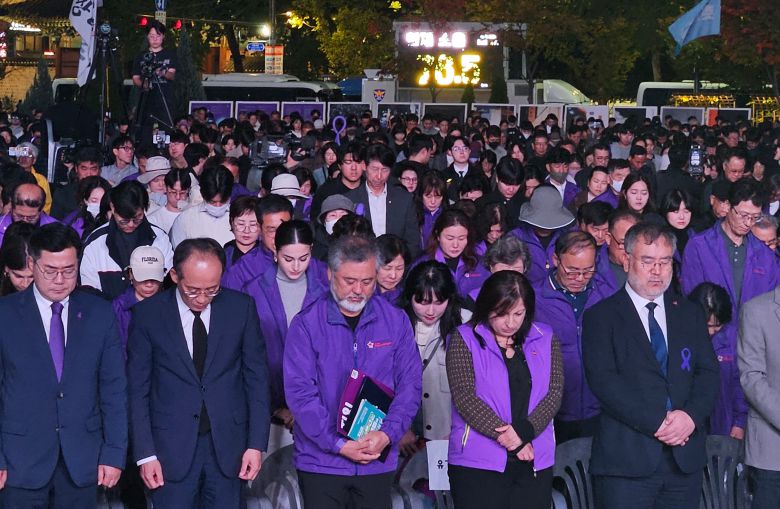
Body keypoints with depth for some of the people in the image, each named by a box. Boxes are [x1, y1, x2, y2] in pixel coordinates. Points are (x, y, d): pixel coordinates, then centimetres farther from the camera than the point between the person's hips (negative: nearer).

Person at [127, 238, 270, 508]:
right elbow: (138, 389, -1)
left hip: (228, 445, 1)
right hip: (172, 446, -1)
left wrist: (256, 444, -1)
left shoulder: (241, 307, -1)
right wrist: (145, 454, -5)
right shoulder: (148, 313, -4)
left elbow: (256, 377, 3)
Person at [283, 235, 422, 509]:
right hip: (321, 461, -2)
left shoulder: (396, 321, 1)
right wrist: (338, 444, -16)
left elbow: (410, 384, 1)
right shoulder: (306, 324, -7)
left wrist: (387, 434, -14)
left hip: (379, 461, 2)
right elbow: (299, 391, -11)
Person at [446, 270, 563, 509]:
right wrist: (510, 438, -12)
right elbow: (464, 397, -8)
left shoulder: (545, 339, 10)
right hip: (478, 462, -3)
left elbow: (554, 393, 3)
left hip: (535, 462, 3)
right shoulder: (465, 339, 0)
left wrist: (524, 431, -14)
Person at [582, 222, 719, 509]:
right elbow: (603, 380, -10)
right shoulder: (601, 316, 1)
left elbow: (708, 373, 9)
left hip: (685, 458, 4)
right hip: (626, 461, -4)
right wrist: (657, 422, -16)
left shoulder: (689, 313, 16)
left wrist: (691, 416, -11)